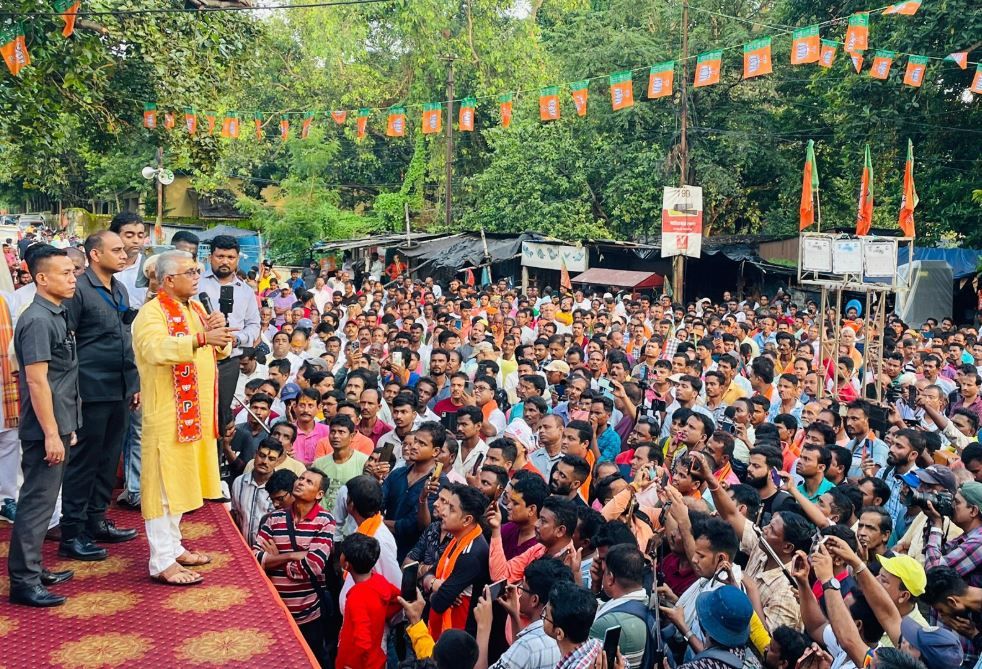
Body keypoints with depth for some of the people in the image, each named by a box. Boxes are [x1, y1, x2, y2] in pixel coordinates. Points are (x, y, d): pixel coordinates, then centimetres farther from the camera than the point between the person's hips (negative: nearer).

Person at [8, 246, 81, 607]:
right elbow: (36, 380, -21)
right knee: (37, 502, -2)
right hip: (45, 430, -9)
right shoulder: (37, 320, -17)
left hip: (57, 426, 9)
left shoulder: (55, 315, 11)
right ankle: (23, 581, 7)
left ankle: (33, 569, 27)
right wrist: (51, 434, -20)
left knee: (43, 500, 16)